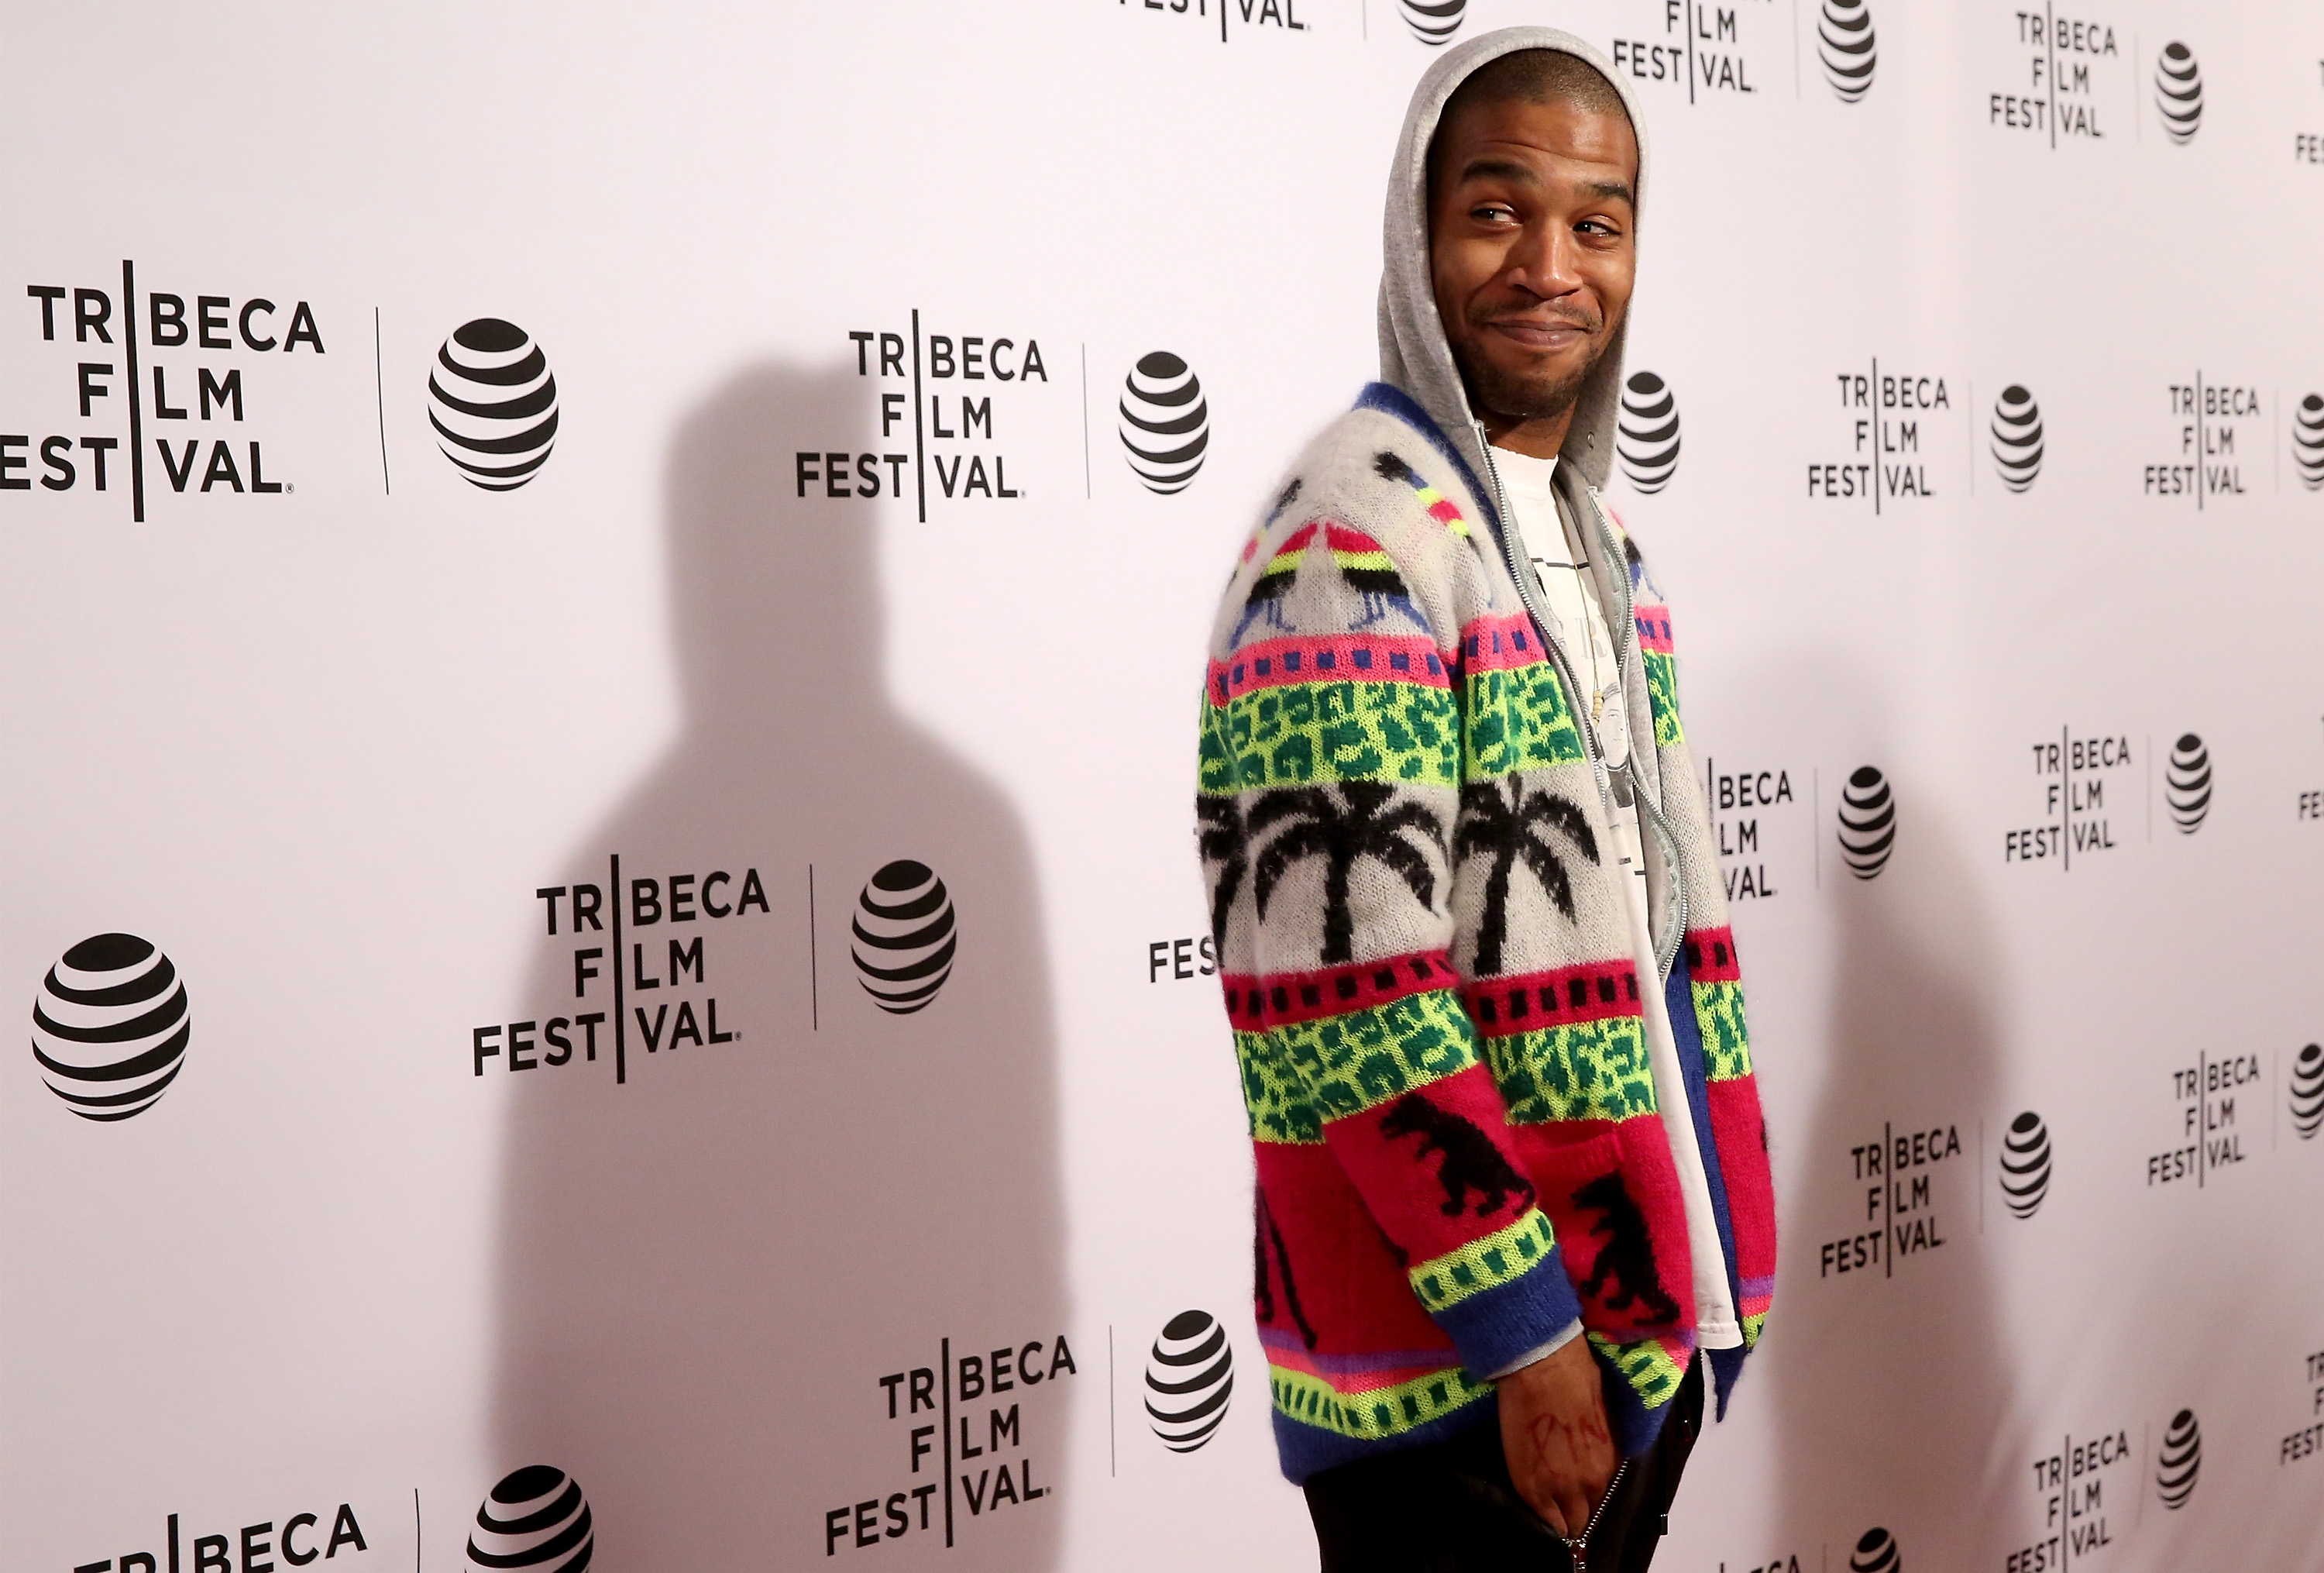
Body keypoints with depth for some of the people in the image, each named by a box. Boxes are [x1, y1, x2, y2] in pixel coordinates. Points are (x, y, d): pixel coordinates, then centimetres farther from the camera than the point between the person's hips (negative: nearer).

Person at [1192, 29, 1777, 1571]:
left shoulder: (1595, 536, 11)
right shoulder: (1357, 531, -17)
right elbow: (1340, 990, -24)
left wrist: (1705, 1259, 14)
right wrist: (1524, 1329, -21)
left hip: (1647, 1320, 8)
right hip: (1456, 1377, -8)